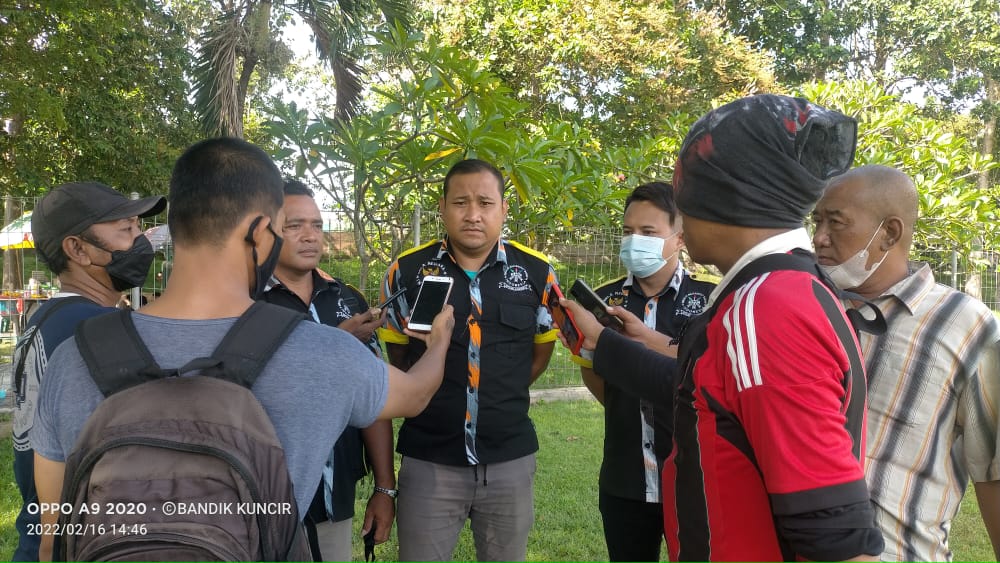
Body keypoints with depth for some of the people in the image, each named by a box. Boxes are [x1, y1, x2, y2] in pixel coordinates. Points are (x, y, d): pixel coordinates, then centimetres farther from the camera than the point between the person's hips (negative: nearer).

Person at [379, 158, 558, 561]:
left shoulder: (537, 272, -3)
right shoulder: (407, 271, -5)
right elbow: (395, 354, 7)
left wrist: (500, 399, 9)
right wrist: (432, 403, 4)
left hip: (511, 457, 2)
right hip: (428, 459, -1)